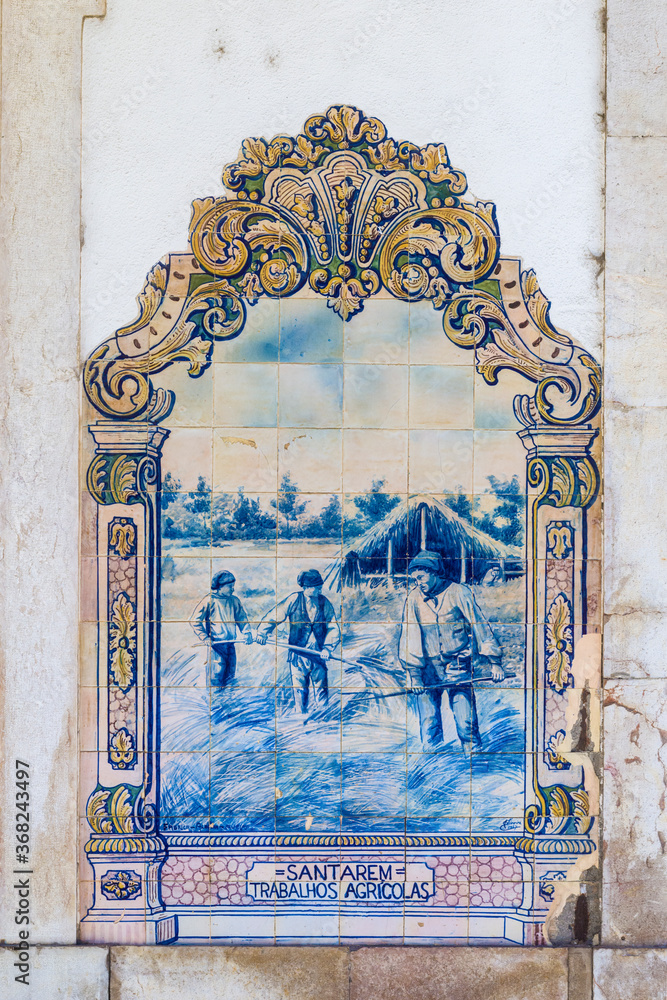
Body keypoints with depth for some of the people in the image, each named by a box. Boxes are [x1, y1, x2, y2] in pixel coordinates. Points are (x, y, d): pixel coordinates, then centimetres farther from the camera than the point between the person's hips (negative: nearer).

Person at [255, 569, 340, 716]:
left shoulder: (325, 603, 3)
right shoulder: (294, 600, -5)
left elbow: (333, 629, 4)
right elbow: (274, 616, -2)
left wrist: (328, 648, -9)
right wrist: (262, 632, -16)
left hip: (318, 653, 2)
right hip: (298, 653, -2)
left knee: (321, 688, 4)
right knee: (299, 688, 0)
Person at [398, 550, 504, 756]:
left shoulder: (458, 593, -2)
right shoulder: (414, 598, 2)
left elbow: (480, 625, 1)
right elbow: (410, 636, 0)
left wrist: (494, 661, -2)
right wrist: (414, 674, -7)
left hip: (458, 668, -1)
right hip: (427, 668, 2)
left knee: (466, 722, -6)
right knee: (429, 726, -1)